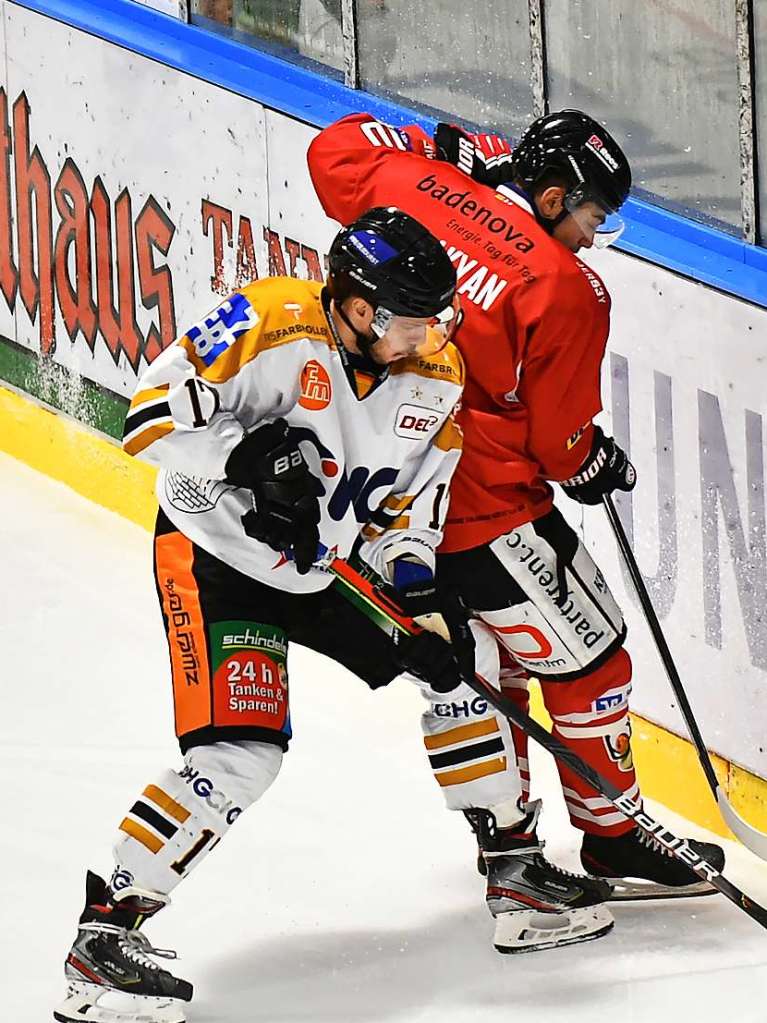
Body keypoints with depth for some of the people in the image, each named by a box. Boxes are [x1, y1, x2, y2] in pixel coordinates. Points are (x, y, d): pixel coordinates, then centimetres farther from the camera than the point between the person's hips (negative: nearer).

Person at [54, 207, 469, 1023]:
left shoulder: (437, 374, -5)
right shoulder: (275, 327, -26)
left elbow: (413, 504, 6)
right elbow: (152, 413, -24)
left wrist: (410, 576, -11)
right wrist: (248, 457, -36)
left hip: (332, 567, 7)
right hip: (216, 555, -7)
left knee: (454, 662, 14)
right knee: (240, 754, -20)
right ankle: (106, 929, -15)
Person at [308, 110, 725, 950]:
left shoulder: (412, 186, -2)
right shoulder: (566, 290, -16)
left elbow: (337, 150, 18)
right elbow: (560, 440, -9)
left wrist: (450, 156, 17)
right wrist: (598, 466, 13)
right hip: (483, 508, -7)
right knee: (585, 654, 11)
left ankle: (507, 850, 22)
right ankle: (612, 843, 24)